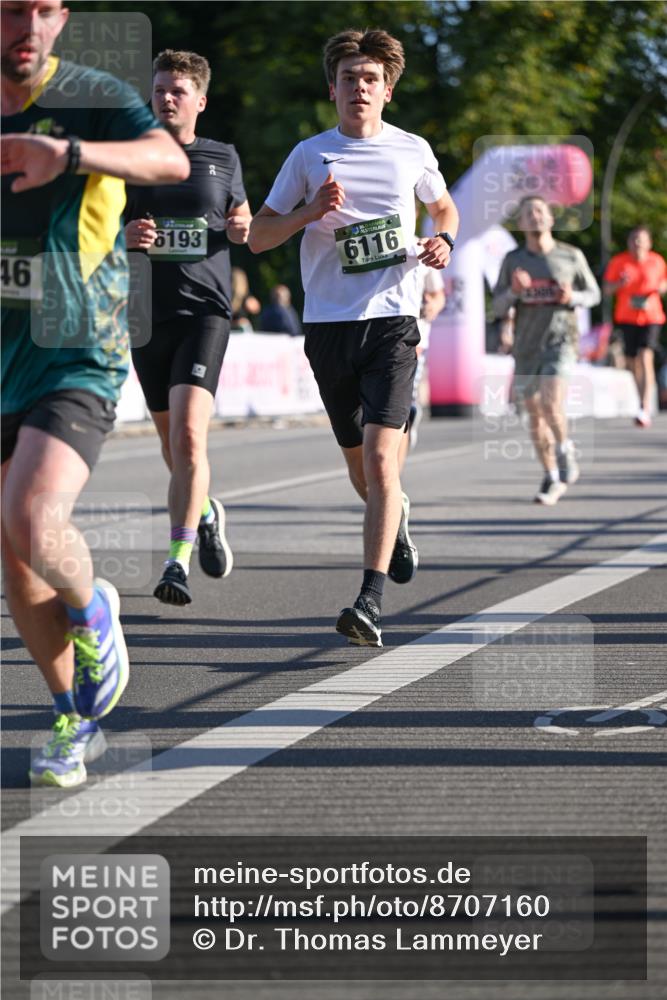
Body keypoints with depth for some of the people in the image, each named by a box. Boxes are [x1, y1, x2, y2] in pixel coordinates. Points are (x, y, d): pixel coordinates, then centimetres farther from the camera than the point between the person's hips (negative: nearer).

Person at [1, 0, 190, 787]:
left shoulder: (93, 98, -10)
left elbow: (170, 161, -30)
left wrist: (71, 153, -46)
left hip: (77, 358, -5)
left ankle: (90, 610, 8)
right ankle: (76, 720, 24)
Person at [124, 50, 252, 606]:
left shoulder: (222, 158, 8)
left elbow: (242, 214, 24)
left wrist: (243, 228, 0)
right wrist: (124, 235, -13)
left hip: (205, 310, -2)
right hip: (146, 313, 2)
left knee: (188, 434, -20)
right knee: (173, 444, 12)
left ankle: (178, 561, -22)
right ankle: (206, 514, 42)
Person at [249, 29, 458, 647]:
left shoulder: (413, 152, 7)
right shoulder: (309, 155, 6)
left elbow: (444, 208, 26)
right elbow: (258, 237, 8)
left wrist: (443, 241, 4)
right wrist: (312, 211, -10)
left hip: (393, 321, -2)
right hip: (329, 323, 2)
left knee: (380, 459, -17)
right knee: (359, 467, 13)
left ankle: (371, 601, -22)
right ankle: (395, 517, 48)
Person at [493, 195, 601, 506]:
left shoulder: (571, 256, 0)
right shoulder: (513, 261, 4)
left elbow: (593, 294, 11)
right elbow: (498, 308, 5)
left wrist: (573, 297, -10)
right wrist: (514, 291, -16)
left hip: (560, 341, -3)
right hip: (526, 346, 3)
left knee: (551, 404, -22)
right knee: (535, 416, 7)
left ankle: (565, 451, 5)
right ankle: (552, 479, 21)